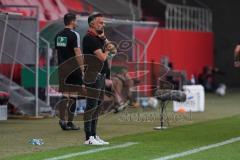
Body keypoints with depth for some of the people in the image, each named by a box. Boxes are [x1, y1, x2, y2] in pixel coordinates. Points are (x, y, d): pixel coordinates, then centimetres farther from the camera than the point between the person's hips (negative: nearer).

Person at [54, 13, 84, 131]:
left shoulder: (58, 35, 11)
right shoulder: (74, 35, -11)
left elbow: (57, 52, 15)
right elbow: (77, 53, -15)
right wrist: (82, 68, -12)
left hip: (62, 68, 6)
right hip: (73, 68, -6)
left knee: (65, 95, 8)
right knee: (72, 96, 1)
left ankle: (63, 119, -2)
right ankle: (69, 122, 2)